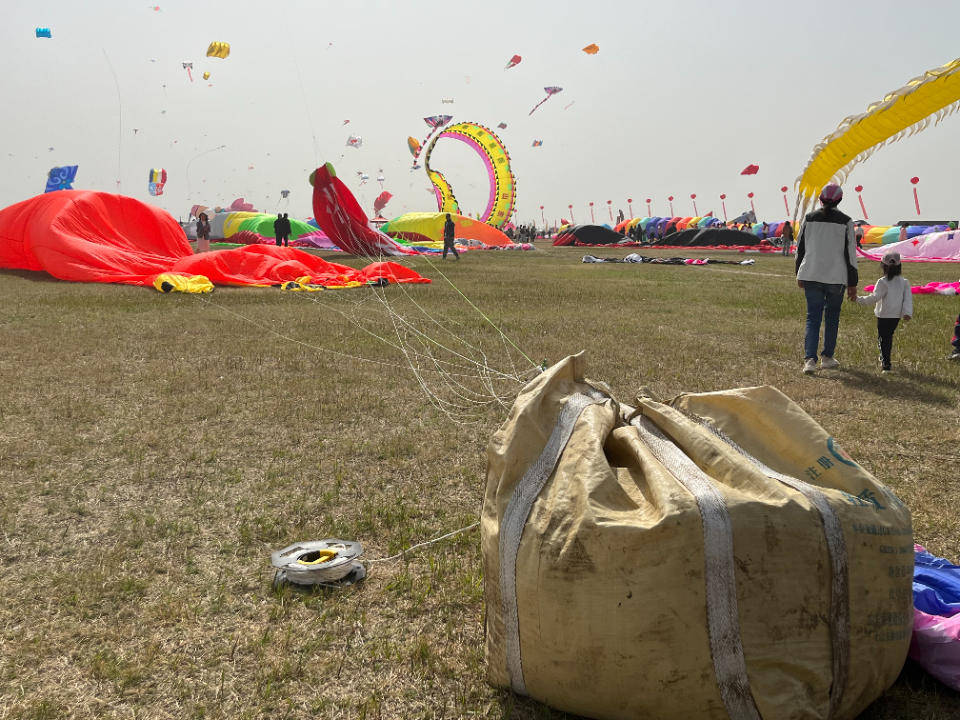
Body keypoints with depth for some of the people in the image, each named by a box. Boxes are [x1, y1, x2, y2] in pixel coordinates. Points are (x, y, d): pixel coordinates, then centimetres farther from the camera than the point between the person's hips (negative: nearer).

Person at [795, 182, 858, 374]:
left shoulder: (809, 218, 2)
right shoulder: (845, 221, -4)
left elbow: (800, 248, 7)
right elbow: (850, 253, -3)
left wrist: (799, 275, 18)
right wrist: (853, 283, 3)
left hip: (811, 276, 1)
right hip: (836, 277, -1)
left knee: (812, 317, 3)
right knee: (832, 317, 15)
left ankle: (809, 359, -10)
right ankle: (827, 358, 23)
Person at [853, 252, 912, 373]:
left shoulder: (883, 282, -13)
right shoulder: (904, 282, 4)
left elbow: (874, 297, -21)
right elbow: (908, 298, -2)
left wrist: (859, 299, -17)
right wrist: (907, 313, -5)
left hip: (884, 316, -6)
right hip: (897, 316, 6)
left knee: (882, 339, -1)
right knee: (889, 336, 23)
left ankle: (886, 364, -11)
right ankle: (884, 357, 39)